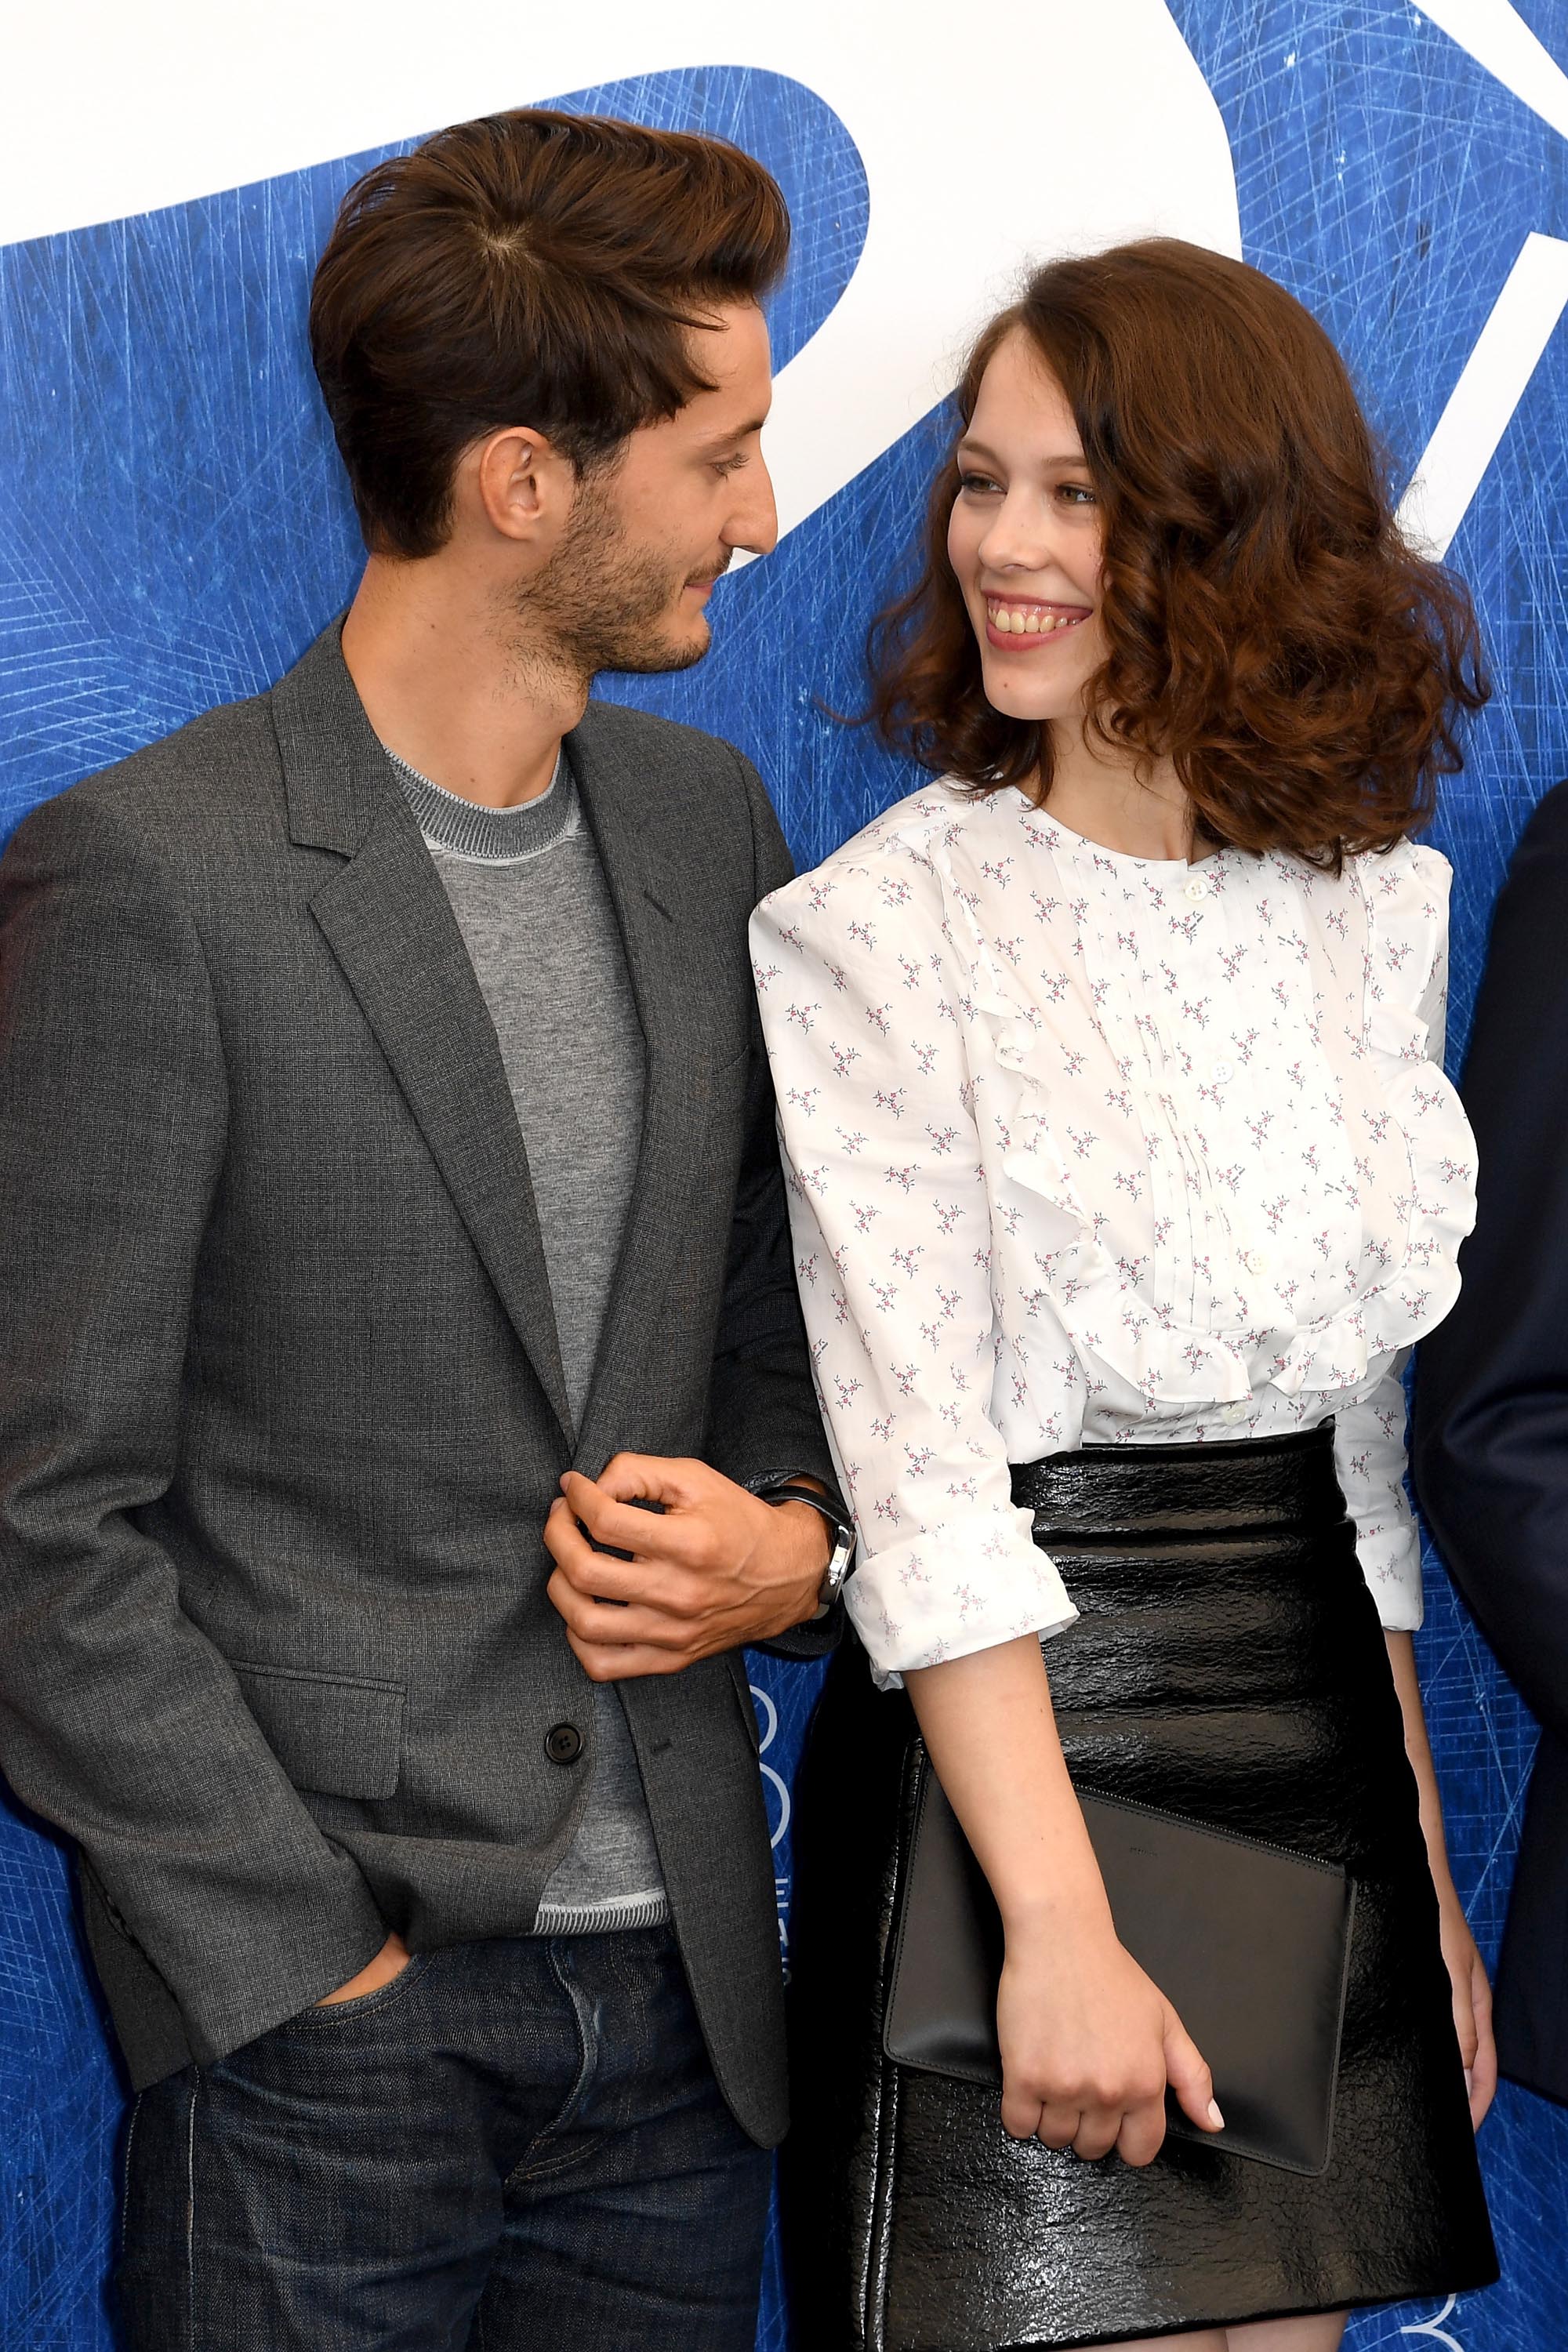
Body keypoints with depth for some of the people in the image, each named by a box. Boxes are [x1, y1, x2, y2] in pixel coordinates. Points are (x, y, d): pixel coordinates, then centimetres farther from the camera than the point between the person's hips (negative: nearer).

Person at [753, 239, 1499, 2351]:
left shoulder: (1377, 907, 7)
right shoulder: (879, 929, -9)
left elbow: (1367, 1433, 12)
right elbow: (918, 1465, -14)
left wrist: (1425, 1860, 13)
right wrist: (1061, 1928, -20)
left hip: (1321, 1758, 5)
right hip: (1019, 1747, -5)